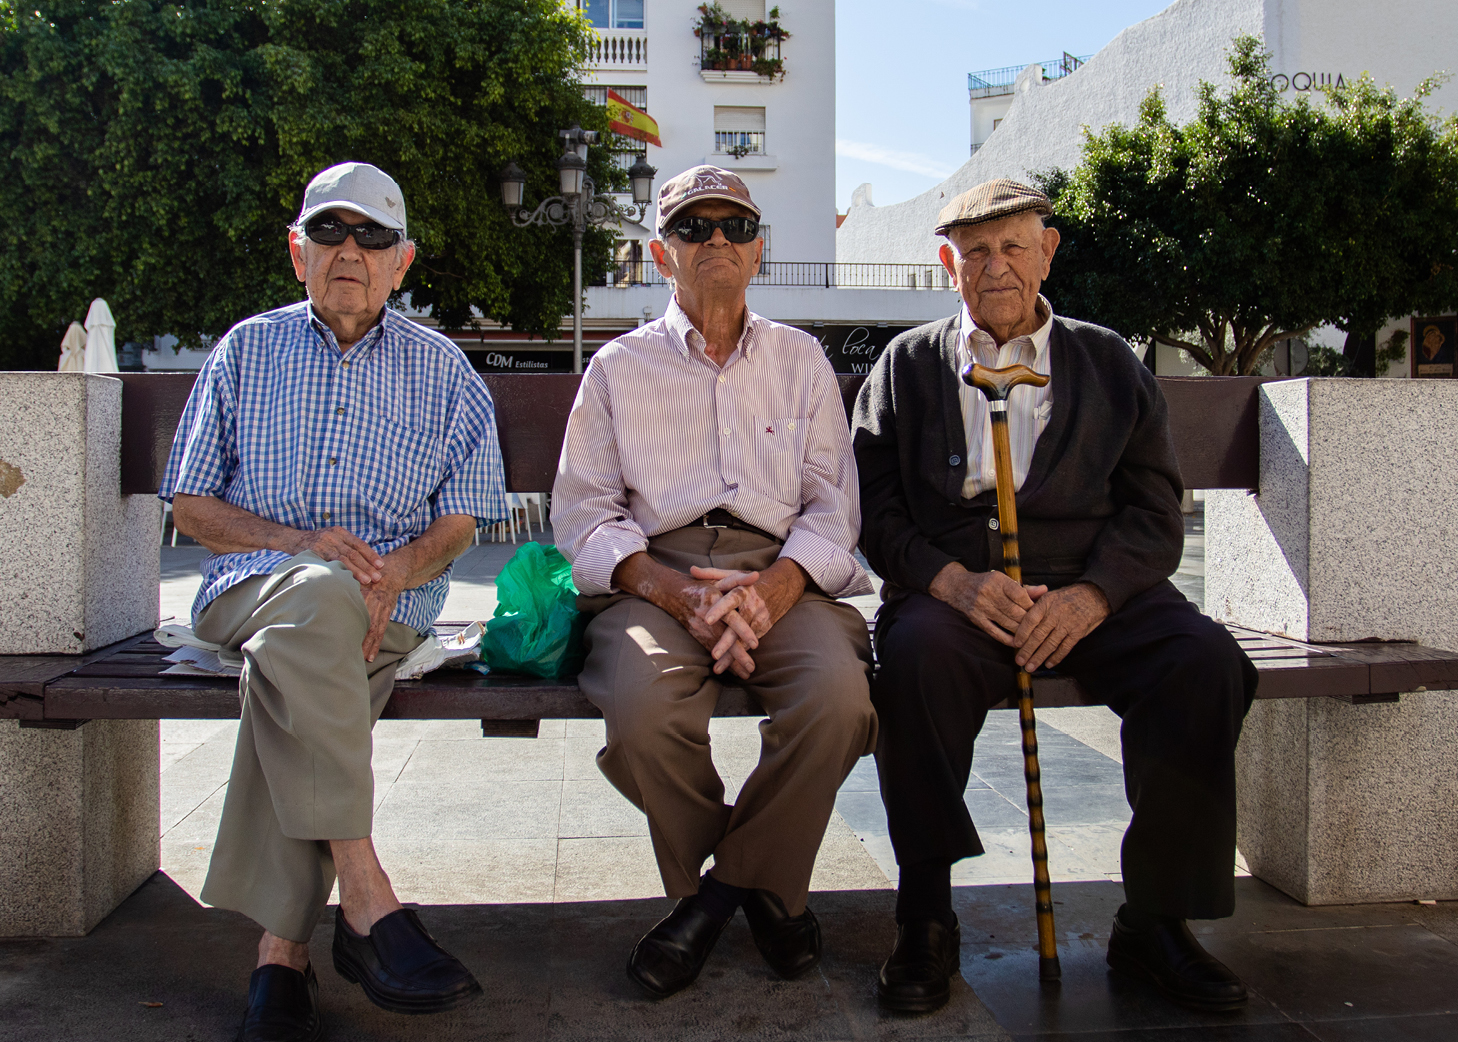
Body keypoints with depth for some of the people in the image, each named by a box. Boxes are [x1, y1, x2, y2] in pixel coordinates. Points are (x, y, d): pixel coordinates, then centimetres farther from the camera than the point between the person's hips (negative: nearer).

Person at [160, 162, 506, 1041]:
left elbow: (459, 519, 10)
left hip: (390, 598, 1)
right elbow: (191, 503, 10)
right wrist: (299, 543, -8)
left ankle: (281, 948, -33)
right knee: (317, 601, -38)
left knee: (292, 665, -35)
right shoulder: (247, 350, 15)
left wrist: (394, 570, -12)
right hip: (249, 582, 0)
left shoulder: (441, 368, 15)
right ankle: (367, 903, -39)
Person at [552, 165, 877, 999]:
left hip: (783, 576, 1)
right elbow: (584, 515, 5)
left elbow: (833, 508, 10)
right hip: (656, 574, 0)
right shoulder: (619, 368, 16)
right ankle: (719, 886, -2)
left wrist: (773, 589, -12)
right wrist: (679, 592, -14)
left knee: (838, 694, -31)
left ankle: (750, 875, -4)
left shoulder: (802, 361, 19)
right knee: (641, 704, -33)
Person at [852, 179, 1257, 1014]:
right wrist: (954, 579, -15)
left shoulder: (1109, 363, 15)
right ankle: (927, 919, -18)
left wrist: (1090, 595, -13)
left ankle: (1154, 922, -9)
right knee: (918, 654, -34)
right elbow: (877, 513, 4)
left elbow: (1155, 516, 7)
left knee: (1206, 663, -25)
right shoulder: (907, 364, 14)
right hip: (951, 590, -1)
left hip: (1095, 593, 2)